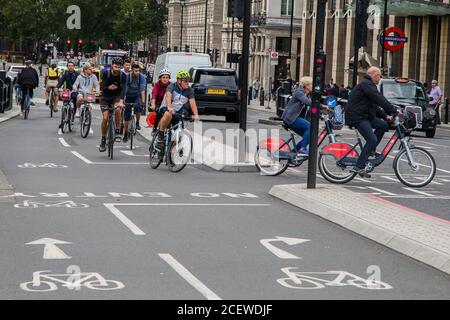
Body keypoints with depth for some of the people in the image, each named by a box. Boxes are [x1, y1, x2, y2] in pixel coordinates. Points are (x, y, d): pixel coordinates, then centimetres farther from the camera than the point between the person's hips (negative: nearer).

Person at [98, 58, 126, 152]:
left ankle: (117, 131, -15)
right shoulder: (106, 74, -14)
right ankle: (103, 139, 2)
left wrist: (121, 101, -42)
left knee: (117, 109, -32)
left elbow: (123, 89, -26)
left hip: (117, 97, 0)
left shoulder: (123, 76, -14)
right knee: (105, 117, -13)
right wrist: (109, 87, -44)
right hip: (105, 97, 0)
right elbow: (103, 87, -20)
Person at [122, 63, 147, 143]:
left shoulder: (142, 77, -20)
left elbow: (142, 90, -28)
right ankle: (125, 135, 12)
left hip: (137, 96, 0)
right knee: (126, 117, -2)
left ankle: (137, 123, -3)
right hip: (128, 97, 0)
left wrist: (143, 100, -41)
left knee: (138, 107, -31)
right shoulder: (127, 77, -23)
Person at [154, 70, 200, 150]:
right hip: (165, 109, -4)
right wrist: (169, 108, -49)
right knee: (168, 115, -40)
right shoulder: (172, 86, -12)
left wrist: (196, 115, -30)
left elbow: (192, 103, -14)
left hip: (177, 113, 4)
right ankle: (160, 137, -26)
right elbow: (168, 96, -30)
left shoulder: (189, 90, -3)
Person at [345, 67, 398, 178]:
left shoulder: (369, 84, 20)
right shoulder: (367, 84, -15)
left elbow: (379, 99, 21)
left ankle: (370, 151, 12)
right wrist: (394, 110, -22)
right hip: (356, 117, -10)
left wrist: (387, 114, 13)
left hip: (364, 115, 10)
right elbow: (379, 99, -23)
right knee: (372, 139, -16)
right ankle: (359, 167, -15)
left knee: (383, 125, 8)